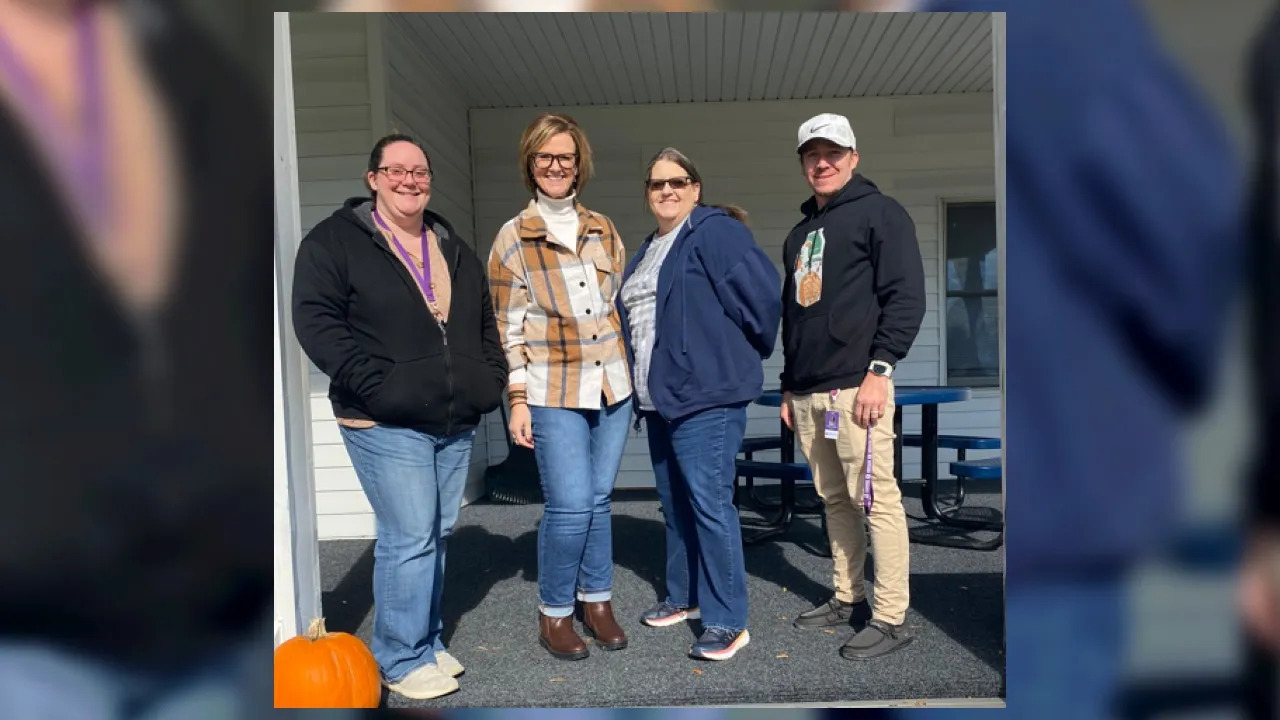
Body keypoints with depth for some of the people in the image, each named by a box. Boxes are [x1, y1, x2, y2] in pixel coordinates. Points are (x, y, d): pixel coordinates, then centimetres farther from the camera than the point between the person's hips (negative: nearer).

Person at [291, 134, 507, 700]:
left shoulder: (453, 248, 16)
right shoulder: (333, 241, -3)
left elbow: (485, 321, 23)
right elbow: (316, 321, -12)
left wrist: (490, 378, 9)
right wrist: (375, 383, -20)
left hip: (456, 423, 6)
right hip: (386, 425, -6)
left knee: (438, 534, 13)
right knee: (410, 538, -7)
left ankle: (427, 641, 28)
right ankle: (401, 659, 10)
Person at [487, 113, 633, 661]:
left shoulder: (602, 229, 10)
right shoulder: (512, 238, -1)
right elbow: (509, 327, -3)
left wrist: (634, 373, 14)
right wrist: (518, 401, -8)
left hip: (613, 386, 4)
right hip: (553, 394, -4)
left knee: (599, 499, 10)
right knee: (570, 505, -7)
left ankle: (596, 600, 27)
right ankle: (554, 612, 13)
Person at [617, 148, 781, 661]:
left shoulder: (715, 232, -9)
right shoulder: (647, 251, 19)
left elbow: (762, 293, -18)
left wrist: (748, 355, -6)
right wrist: (642, 388, 19)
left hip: (706, 395, -9)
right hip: (661, 398, 9)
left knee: (708, 504, -8)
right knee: (674, 503, 17)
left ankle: (728, 622, 2)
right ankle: (684, 597, 33)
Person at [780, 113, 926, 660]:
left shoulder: (879, 212, 1)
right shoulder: (800, 231, 23)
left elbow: (907, 296, -8)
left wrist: (880, 369, -17)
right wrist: (789, 386, 21)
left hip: (856, 385, -7)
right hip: (807, 392, 7)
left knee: (876, 499, -5)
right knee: (834, 500, 12)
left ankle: (891, 619, 2)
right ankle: (847, 599, 23)